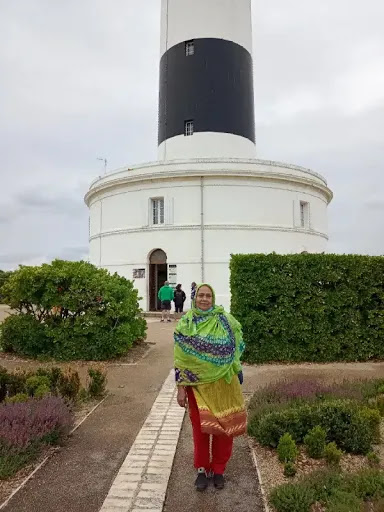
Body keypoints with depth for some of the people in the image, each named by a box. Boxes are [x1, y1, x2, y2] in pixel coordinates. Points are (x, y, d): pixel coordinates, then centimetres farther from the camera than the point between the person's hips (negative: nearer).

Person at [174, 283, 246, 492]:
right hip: (197, 384, -1)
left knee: (224, 427, 10)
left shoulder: (225, 320, -4)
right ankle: (202, 469, 30)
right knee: (200, 428, 10)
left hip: (223, 383, 1)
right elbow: (180, 358, -4)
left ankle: (219, 470, 31)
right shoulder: (185, 324, -5)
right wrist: (180, 388, -6)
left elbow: (236, 346, 7)